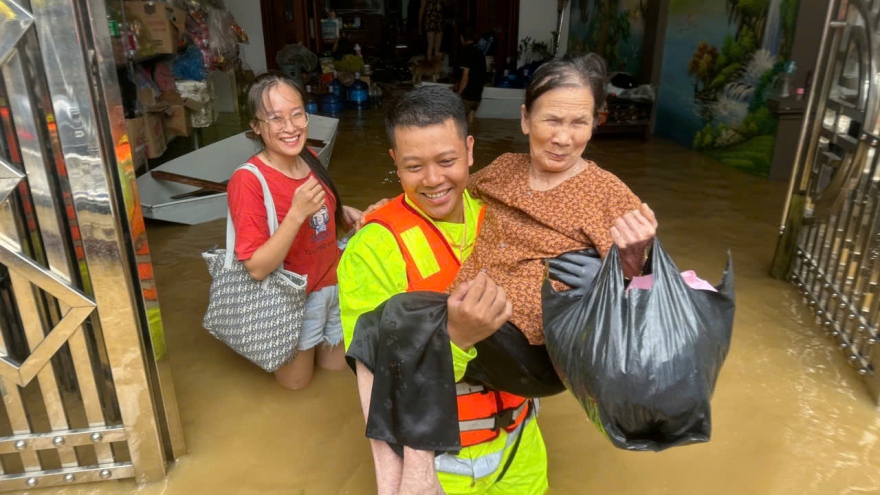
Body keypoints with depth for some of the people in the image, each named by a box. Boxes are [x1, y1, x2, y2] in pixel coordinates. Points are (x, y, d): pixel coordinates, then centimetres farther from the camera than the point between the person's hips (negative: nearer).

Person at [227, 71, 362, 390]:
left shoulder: (309, 159, -6)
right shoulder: (248, 181, -27)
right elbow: (257, 268, -28)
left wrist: (344, 212, -8)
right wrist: (297, 213, -38)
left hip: (332, 281, 6)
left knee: (335, 365, 23)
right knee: (296, 380, 16)